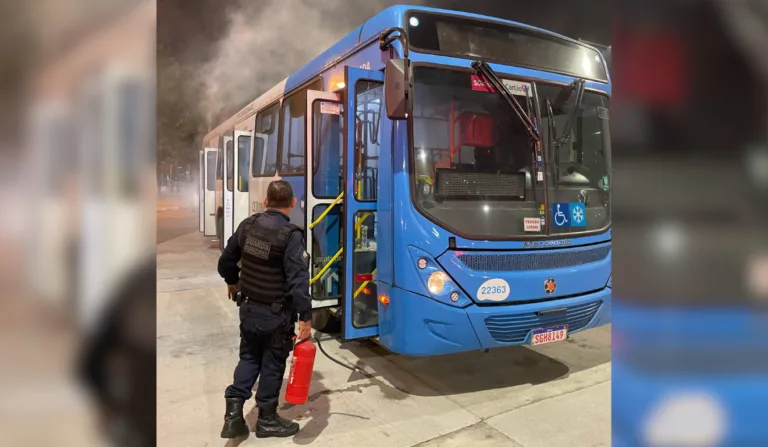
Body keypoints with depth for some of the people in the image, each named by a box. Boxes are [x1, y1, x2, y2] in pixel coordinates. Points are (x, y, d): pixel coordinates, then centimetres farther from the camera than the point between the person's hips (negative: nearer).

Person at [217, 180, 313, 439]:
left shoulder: (247, 225, -1)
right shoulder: (291, 235, -21)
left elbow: (226, 261, 11)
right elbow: (298, 280, -25)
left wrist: (232, 283, 30)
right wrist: (305, 318, -21)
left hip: (249, 308, 6)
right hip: (276, 313, -5)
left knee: (249, 358, 21)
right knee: (272, 364, 11)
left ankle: (233, 412, 16)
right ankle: (267, 419, 25)